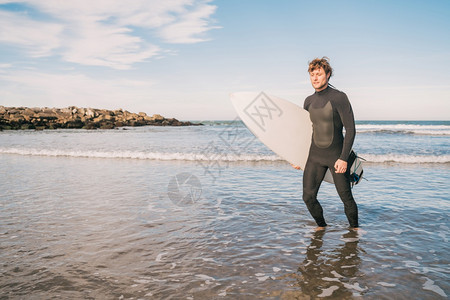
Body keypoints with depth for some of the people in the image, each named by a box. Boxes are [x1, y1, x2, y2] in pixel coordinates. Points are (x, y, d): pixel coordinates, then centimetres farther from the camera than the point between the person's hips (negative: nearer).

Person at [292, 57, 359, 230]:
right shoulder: (309, 101, 6)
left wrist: (343, 158, -19)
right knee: (308, 197, -1)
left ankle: (354, 228, 26)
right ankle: (321, 226, 23)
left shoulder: (339, 98, -10)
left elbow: (350, 130, -12)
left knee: (346, 198, 1)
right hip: (315, 156, 4)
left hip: (337, 156, -4)